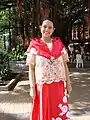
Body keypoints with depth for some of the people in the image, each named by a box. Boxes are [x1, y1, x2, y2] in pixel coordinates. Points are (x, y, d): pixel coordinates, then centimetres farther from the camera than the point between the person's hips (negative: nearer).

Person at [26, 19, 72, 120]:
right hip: (42, 86, -2)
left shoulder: (59, 43, 5)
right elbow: (31, 68, -4)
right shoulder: (34, 45, -4)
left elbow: (65, 64, 8)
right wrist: (32, 87, -8)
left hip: (59, 86, 3)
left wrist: (68, 83, 6)